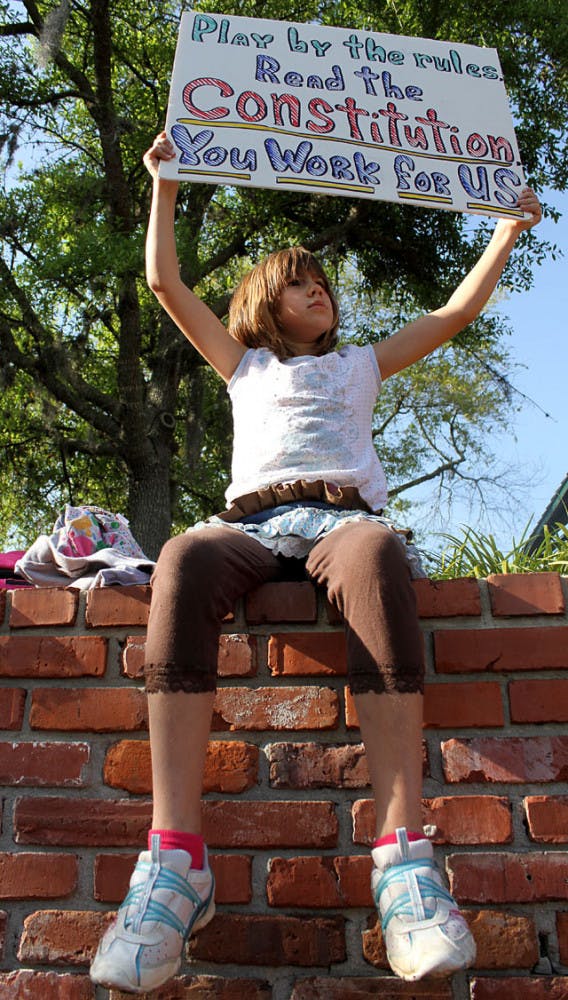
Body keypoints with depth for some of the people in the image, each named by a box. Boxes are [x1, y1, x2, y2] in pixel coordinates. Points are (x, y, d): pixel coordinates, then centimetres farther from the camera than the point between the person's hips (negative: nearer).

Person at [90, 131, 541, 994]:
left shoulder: (361, 364, 35)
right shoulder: (244, 364, 34)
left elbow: (460, 309, 37)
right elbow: (165, 281, 31)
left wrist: (511, 225, 40)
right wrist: (165, 184, 35)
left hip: (343, 516, 1)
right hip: (255, 523, 0)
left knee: (379, 553, -39)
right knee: (185, 558, -37)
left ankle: (404, 855, -46)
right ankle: (175, 861, -42)